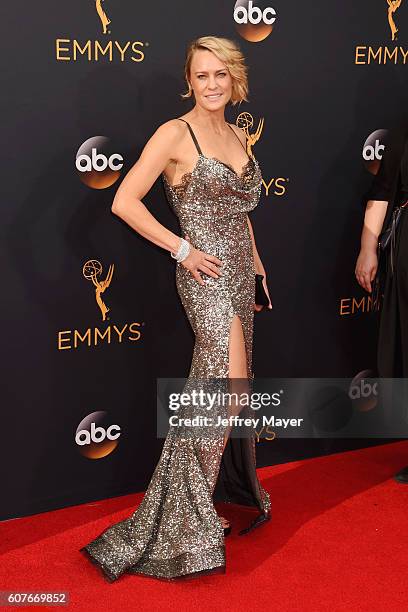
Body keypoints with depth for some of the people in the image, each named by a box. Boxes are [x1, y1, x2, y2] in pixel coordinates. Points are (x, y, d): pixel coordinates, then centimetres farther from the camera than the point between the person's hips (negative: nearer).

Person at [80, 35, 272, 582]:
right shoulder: (175, 133, -9)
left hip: (239, 274, 8)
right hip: (206, 275, -7)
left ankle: (219, 492, 28)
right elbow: (124, 201, -14)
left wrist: (256, 265, 19)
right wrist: (182, 249, -14)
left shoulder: (237, 136, 14)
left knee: (220, 390, 13)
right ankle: (192, 517, 1)